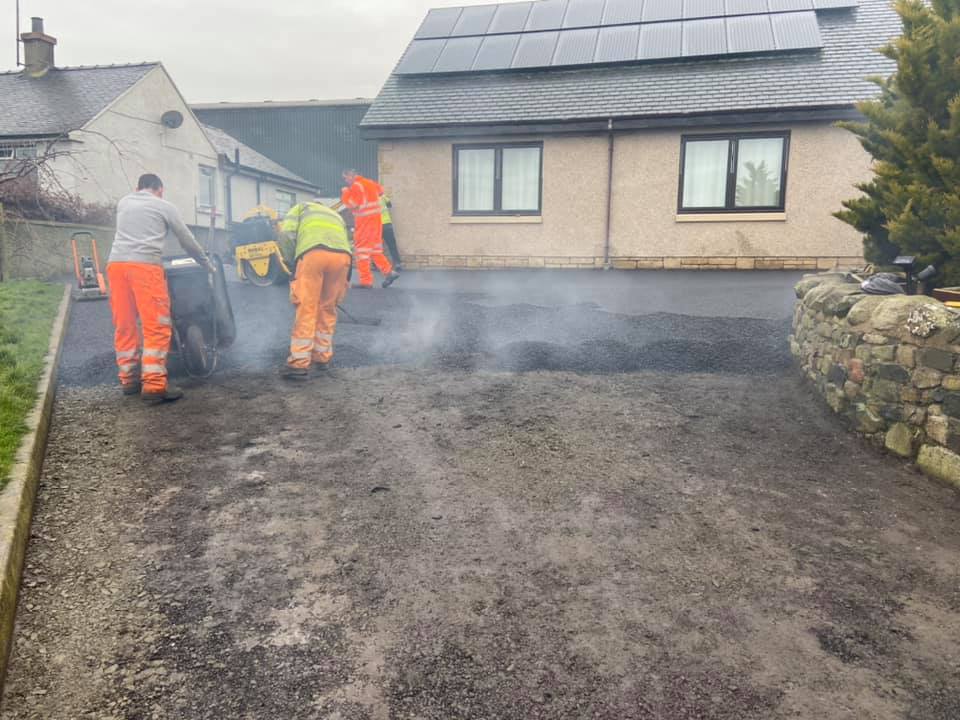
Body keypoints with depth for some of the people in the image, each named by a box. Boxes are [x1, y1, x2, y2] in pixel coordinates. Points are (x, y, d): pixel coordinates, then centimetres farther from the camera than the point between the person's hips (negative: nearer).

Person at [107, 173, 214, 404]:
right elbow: (187, 240, 16)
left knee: (124, 326, 11)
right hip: (145, 265, -5)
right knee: (157, 327, -6)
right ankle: (154, 385, -12)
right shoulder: (165, 206, 12)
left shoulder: (123, 202, 24)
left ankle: (129, 379, 18)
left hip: (116, 263, 5)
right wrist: (208, 264, 29)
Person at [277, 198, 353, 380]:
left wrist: (292, 262, 23)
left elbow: (286, 233, 12)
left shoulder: (301, 207, 32)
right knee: (328, 308, 18)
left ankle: (299, 364, -1)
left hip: (313, 252, -3)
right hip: (342, 255, 4)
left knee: (306, 309, 0)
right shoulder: (336, 216, 43)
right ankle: (322, 357, 25)